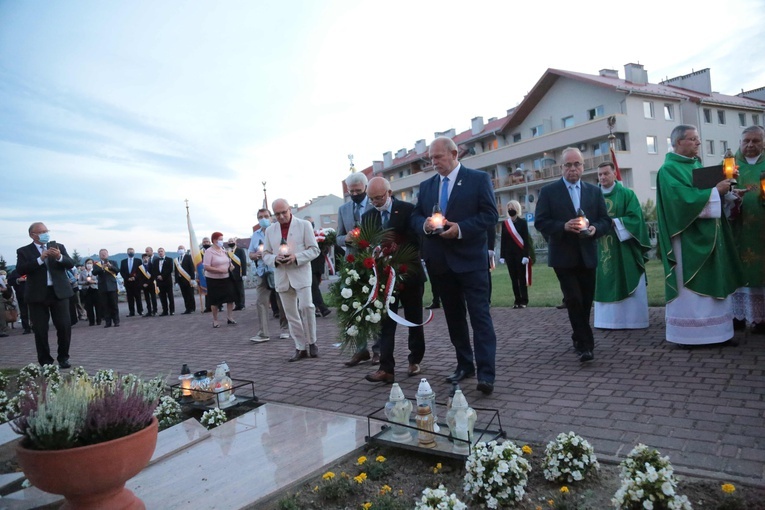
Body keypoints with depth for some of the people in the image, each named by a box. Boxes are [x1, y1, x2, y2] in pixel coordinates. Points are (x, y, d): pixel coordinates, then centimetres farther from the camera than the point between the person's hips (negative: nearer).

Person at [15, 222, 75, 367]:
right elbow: (20, 269, -11)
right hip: (37, 295, -1)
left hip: (59, 292, 1)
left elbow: (71, 264, 0)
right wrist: (40, 259, -21)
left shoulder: (58, 247, 9)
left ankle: (63, 357, 14)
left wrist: (59, 257, -19)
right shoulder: (24, 251, 3)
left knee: (64, 326, 0)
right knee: (40, 330, 3)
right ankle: (45, 361, 12)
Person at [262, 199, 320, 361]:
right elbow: (265, 254, 13)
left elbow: (314, 249, -2)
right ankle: (300, 348, 14)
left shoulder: (304, 225, 2)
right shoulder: (270, 230, 12)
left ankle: (312, 342, 3)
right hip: (281, 277, 4)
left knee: (306, 306, -16)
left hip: (301, 273, -3)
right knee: (291, 314, 5)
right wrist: (275, 259, -10)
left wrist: (296, 257, -18)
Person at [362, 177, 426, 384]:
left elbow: (416, 241, -13)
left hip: (409, 274, -2)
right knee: (385, 323, -1)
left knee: (414, 321, 11)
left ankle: (415, 360, 27)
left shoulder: (408, 210, -8)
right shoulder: (367, 216, 4)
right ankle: (386, 368, 0)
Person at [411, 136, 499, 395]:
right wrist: (425, 224, -11)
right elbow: (415, 217, 12)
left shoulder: (479, 178, -2)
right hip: (439, 260, 6)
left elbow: (490, 214, -8)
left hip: (470, 258, -5)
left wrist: (461, 228, -20)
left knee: (480, 315, -7)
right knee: (453, 315, 13)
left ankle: (486, 373, -5)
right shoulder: (426, 185, 13)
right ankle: (464, 364, 25)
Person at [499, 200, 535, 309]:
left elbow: (526, 240, -6)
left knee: (522, 278, -1)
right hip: (509, 254, 4)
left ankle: (524, 301, 4)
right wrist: (502, 256, 3)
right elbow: (503, 240, 8)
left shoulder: (522, 222, -2)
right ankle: (517, 300, 12)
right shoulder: (504, 223, 8)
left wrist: (526, 255, -14)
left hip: (520, 254, -4)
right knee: (513, 278, 6)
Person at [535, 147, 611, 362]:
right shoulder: (548, 191, 0)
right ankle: (585, 344, -2)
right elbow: (540, 222, -6)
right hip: (563, 256, -3)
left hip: (587, 255, 4)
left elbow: (605, 221, 9)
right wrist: (564, 226, -21)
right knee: (574, 300, -10)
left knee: (586, 302, 9)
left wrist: (595, 229, -13)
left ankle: (579, 340, 27)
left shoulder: (594, 191, 11)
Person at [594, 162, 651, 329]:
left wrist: (614, 222, -18)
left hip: (623, 247, -3)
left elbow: (635, 218, -8)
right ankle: (610, 319, 11)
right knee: (607, 284, 5)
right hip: (603, 247, 3)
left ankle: (632, 319, 8)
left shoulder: (627, 194, 0)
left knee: (627, 283, 0)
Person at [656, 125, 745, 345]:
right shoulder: (669, 169, -10)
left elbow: (710, 197, 17)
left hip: (707, 235, 9)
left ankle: (713, 331, 18)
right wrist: (715, 190, -16)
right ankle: (689, 333, 3)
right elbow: (683, 198, -22)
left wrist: (724, 187, -2)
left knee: (713, 281, 10)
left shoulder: (697, 164, 16)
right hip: (688, 238, -9)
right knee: (690, 285, -5)